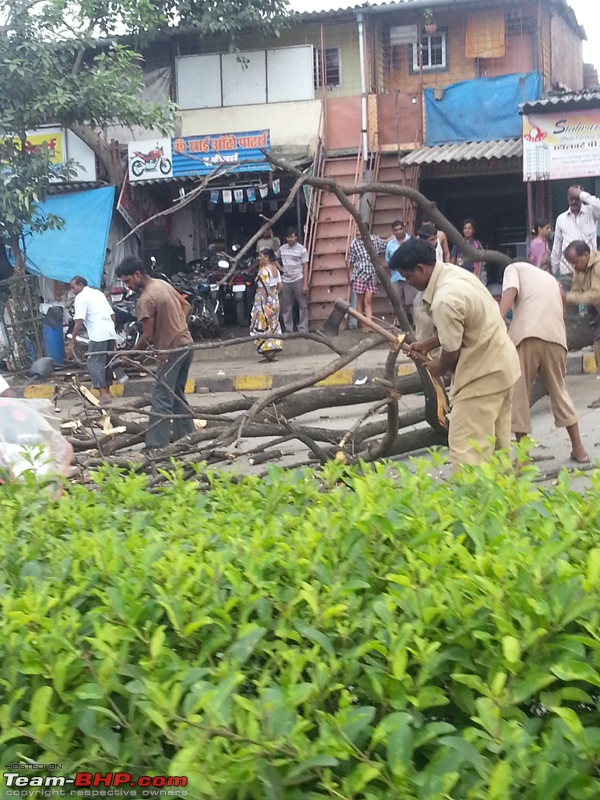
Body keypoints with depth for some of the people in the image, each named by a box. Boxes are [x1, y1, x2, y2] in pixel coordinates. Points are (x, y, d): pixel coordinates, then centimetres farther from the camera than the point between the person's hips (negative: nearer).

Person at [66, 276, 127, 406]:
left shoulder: (81, 297, -3)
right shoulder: (98, 293, 21)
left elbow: (79, 322, -13)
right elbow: (112, 315, 21)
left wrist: (71, 342, -12)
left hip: (98, 335, -8)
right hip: (110, 333, 8)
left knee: (94, 364, -4)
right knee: (106, 363, 16)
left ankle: (103, 395, -13)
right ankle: (107, 392, 22)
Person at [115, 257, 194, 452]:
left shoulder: (145, 300, -19)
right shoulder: (163, 284, 8)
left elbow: (148, 337, -17)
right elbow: (186, 306, 18)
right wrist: (177, 326, 12)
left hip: (171, 351, -9)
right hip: (185, 343, 9)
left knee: (161, 399, -8)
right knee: (177, 395, 18)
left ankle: (155, 446, -10)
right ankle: (186, 436, 23)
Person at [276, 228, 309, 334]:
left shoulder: (302, 249, -5)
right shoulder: (282, 249, 6)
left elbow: (305, 267, -7)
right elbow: (276, 260, 26)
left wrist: (305, 284, -12)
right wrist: (280, 268, 7)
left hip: (298, 280, -4)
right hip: (285, 281, 4)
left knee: (303, 306, -1)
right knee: (286, 307, 7)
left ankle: (303, 330, 3)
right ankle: (288, 330, 15)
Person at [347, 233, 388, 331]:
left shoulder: (375, 240, 3)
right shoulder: (354, 243, 0)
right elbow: (351, 261, 6)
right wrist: (352, 275, 9)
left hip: (372, 274, 0)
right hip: (359, 274, 0)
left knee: (368, 300, -7)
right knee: (360, 300, 2)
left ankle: (368, 325, -15)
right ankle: (363, 325, 10)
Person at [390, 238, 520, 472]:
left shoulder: (444, 300, -27)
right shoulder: (452, 273, 4)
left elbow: (452, 350, -17)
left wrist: (439, 368, 3)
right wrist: (426, 345, 13)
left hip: (482, 374, -10)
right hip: (501, 365, 10)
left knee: (466, 447, -9)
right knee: (495, 442, 17)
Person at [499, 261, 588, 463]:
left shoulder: (514, 268, 20)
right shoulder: (550, 278, 36)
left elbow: (510, 291, -1)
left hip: (527, 334, -5)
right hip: (555, 336, 5)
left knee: (519, 395, 5)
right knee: (559, 391, 21)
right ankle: (578, 449, 23)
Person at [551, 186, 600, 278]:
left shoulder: (590, 212, 3)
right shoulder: (561, 219, 11)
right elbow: (557, 247, 15)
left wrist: (581, 194, -16)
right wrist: (553, 270, 15)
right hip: (567, 269, 2)